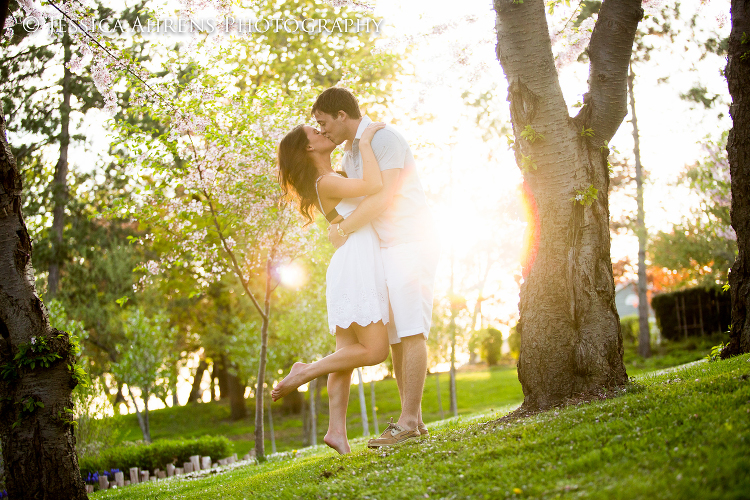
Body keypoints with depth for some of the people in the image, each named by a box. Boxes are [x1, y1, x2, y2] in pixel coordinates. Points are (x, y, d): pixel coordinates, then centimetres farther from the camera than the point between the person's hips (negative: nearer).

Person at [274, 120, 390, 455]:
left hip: (357, 269, 10)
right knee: (374, 350, -12)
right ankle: (304, 373, -2)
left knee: (347, 353, 5)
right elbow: (374, 187, -25)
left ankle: (337, 431, 4)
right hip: (355, 266, -10)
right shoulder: (326, 182, -10)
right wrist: (365, 141, -16)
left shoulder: (334, 180, 20)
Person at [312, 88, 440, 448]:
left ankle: (408, 421, -16)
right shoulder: (351, 154, 18)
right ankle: (413, 419, 7)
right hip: (384, 252, 10)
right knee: (394, 335, 5)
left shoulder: (385, 138, -12)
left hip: (410, 243, -10)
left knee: (411, 331, -14)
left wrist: (341, 231, -14)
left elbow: (383, 197, -23)